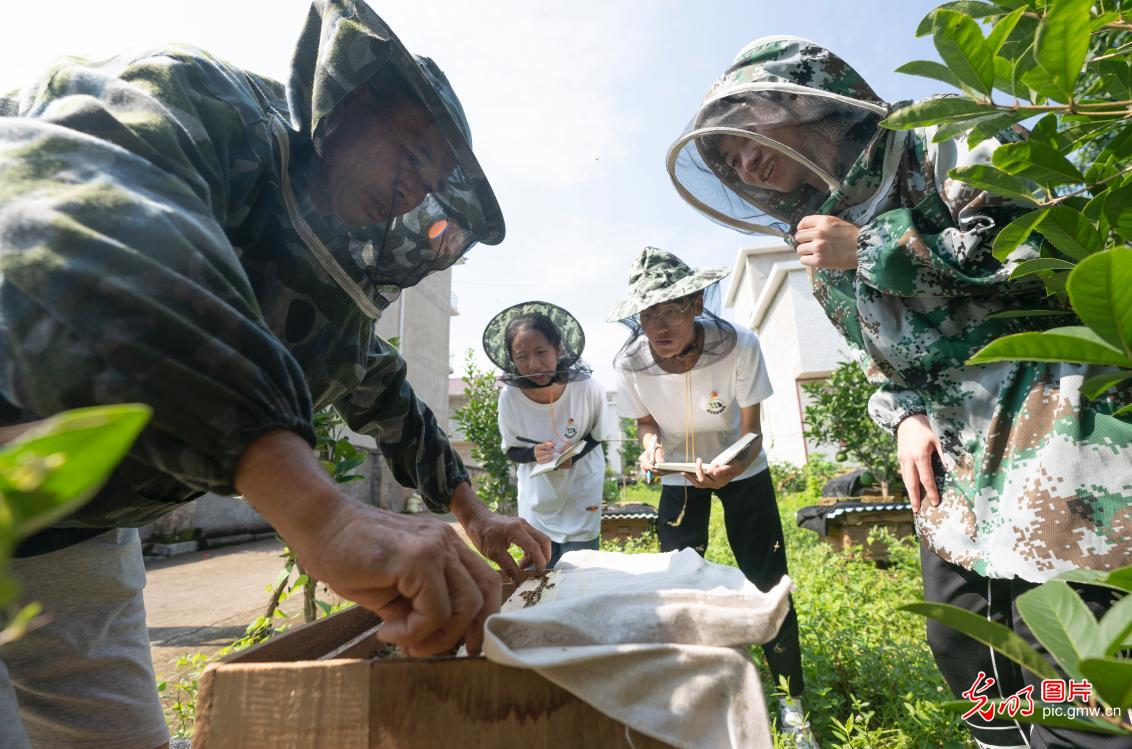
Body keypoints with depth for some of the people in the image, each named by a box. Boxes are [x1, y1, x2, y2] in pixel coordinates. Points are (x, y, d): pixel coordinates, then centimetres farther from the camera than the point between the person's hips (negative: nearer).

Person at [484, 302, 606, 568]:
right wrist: (534, 455, -25)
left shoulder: (590, 389, -23)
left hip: (581, 497, -1)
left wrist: (574, 455, -23)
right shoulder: (510, 397, -20)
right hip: (537, 501, 2)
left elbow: (598, 435, -4)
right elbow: (511, 450, -4)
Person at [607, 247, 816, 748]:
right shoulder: (631, 362, -25)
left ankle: (791, 702, 20)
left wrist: (730, 468, -44)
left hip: (742, 469, -1)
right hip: (679, 474, 2)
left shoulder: (739, 346, -32)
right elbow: (645, 421, -5)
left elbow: (751, 432, -23)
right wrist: (652, 446, -27)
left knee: (767, 583, -3)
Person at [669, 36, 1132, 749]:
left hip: (1052, 417, -6)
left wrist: (874, 248, -17)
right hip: (954, 467, 7)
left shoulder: (944, 141, -6)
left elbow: (1058, 240, -20)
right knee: (964, 655, 14)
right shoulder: (825, 249, 12)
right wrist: (907, 418, -3)